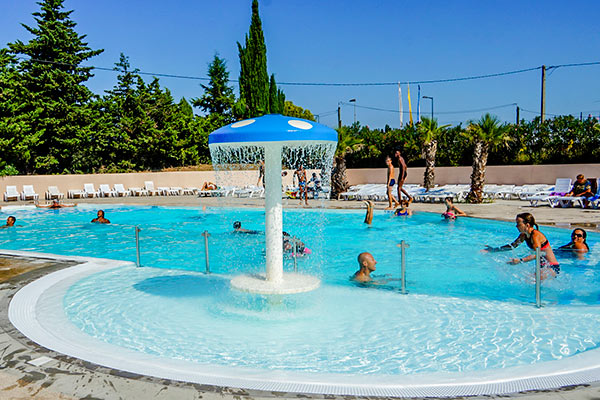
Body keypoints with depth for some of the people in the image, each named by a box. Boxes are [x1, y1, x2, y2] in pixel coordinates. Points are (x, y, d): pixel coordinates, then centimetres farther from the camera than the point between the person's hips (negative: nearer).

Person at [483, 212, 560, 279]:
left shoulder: (535, 235, -21)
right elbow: (512, 245, 14)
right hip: (543, 266, 9)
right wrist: (494, 249, 10)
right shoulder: (523, 235, 5)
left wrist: (520, 260, -41)